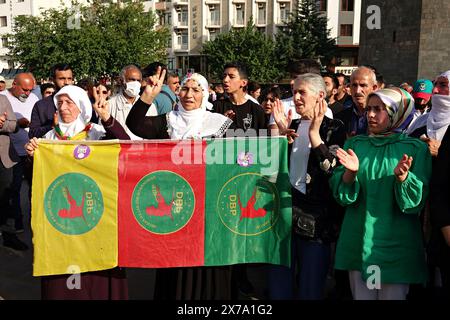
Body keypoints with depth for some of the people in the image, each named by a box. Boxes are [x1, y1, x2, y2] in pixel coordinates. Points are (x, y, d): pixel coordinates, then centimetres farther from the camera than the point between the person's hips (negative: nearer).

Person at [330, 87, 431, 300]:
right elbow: (341, 195, -2)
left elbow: (416, 202, -9)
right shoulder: (354, 144, 5)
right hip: (358, 242, 2)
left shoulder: (416, 149, -3)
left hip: (396, 245, -2)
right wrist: (351, 172, -21)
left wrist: (402, 176, -27)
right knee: (361, 295, 10)